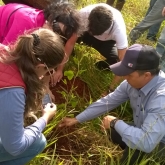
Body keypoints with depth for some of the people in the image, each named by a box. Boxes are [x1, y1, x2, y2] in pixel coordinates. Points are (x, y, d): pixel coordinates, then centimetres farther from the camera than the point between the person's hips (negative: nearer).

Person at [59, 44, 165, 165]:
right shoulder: (133, 82, -15)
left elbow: (147, 143, -43)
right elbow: (107, 102, -2)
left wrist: (115, 123, -28)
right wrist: (77, 119, 2)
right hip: (145, 130, 7)